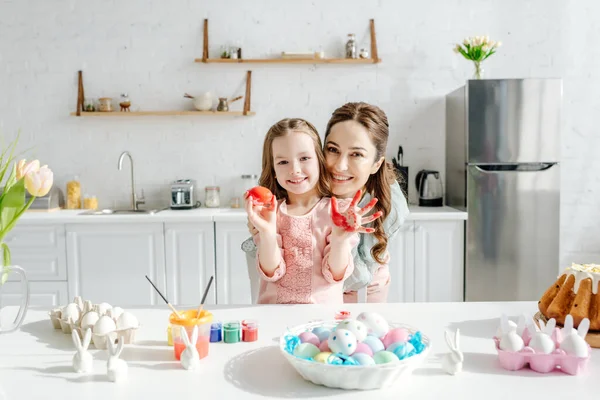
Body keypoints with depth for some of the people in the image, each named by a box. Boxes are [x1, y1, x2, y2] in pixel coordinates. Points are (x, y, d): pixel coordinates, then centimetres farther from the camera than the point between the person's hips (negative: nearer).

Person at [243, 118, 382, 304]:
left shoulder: (339, 211, -1)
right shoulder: (268, 212, 3)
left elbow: (335, 275, -3)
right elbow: (271, 272, -2)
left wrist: (340, 238, -19)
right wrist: (267, 233, -16)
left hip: (324, 311, -1)